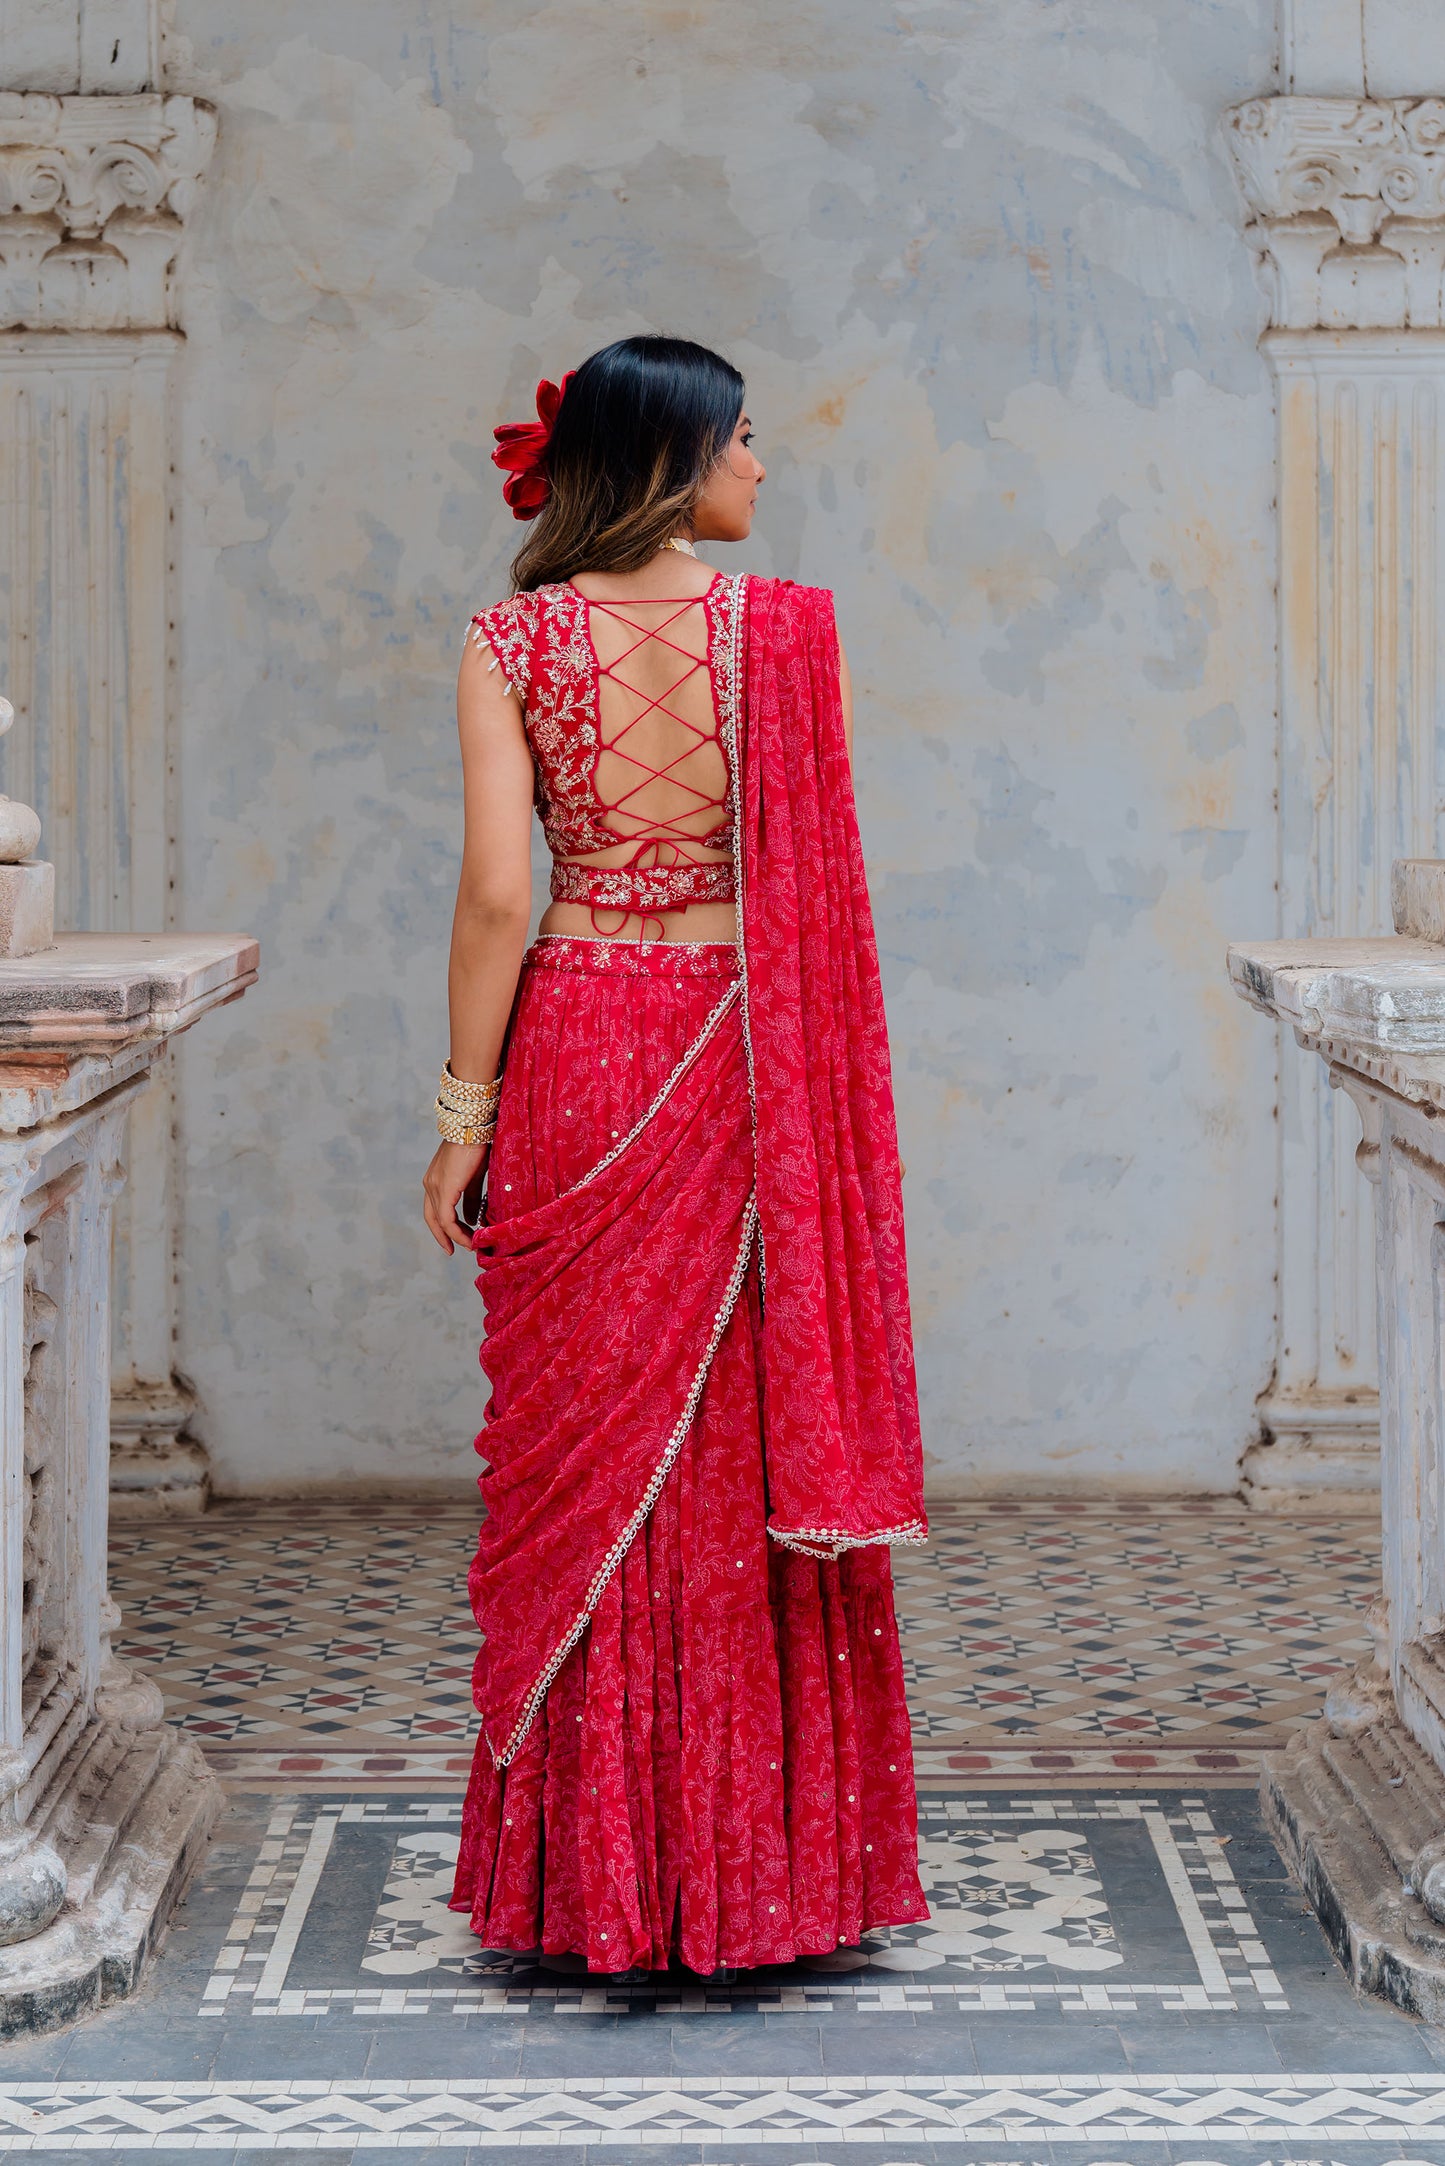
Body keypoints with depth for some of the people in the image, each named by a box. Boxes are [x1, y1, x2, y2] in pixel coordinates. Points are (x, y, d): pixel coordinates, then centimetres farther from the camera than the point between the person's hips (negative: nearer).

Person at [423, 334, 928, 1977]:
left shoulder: (514, 641, -2)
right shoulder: (789, 630, -2)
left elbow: (496, 893, -8)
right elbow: (822, 891, -1)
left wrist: (464, 1105, -2)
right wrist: (825, 1093, 9)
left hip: (576, 1061, 0)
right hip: (748, 1068, 0)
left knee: (582, 1464, 7)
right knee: (751, 1457, 8)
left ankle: (589, 1875, 13)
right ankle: (759, 1864, 16)